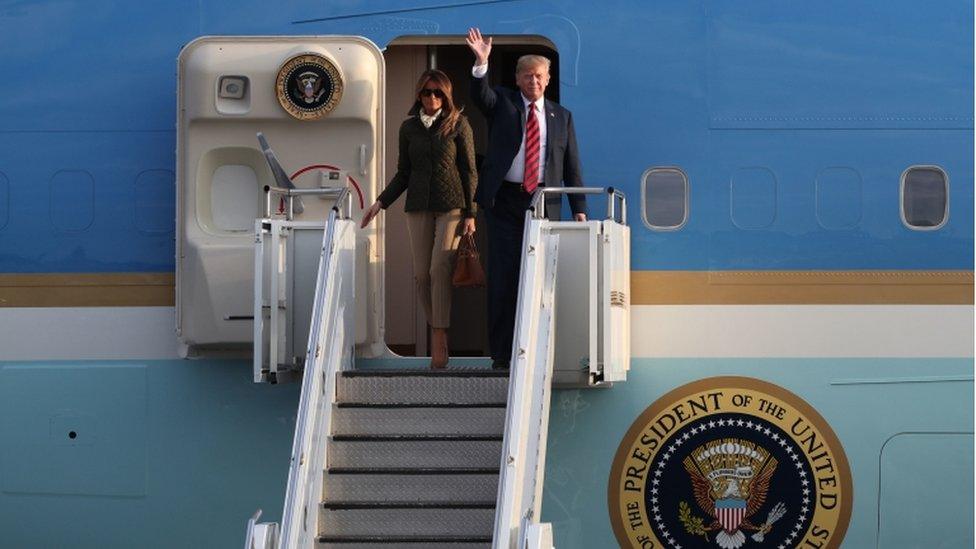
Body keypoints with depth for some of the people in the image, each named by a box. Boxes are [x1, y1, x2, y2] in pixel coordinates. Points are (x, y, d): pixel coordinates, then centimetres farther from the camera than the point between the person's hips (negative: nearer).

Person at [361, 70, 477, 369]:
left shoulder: (458, 125, 1)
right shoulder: (409, 128, 10)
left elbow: (469, 172, 1)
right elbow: (403, 174, 15)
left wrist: (471, 214, -4)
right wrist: (380, 203, 4)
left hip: (452, 206, -4)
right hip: (419, 206, 4)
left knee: (439, 269, -15)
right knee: (421, 274, -1)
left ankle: (439, 342, -14)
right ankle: (437, 332, 12)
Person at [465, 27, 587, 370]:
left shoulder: (561, 117, 13)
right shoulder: (502, 103, 8)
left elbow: (572, 167, 12)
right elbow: (479, 94, -15)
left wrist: (579, 209, 4)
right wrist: (481, 62, -34)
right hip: (505, 200, -2)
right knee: (502, 276, -2)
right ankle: (502, 353, 2)